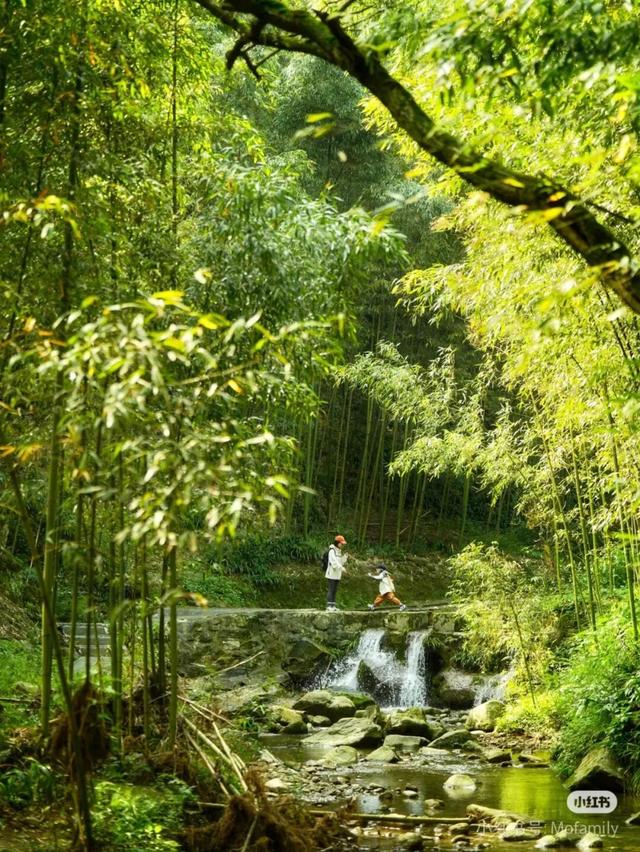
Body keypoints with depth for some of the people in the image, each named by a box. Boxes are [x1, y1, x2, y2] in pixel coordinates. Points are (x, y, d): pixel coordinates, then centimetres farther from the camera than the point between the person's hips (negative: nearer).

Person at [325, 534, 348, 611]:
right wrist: (341, 567, -32)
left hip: (337, 574, 8)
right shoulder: (332, 551, -13)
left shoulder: (339, 551, 14)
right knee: (331, 590, -8)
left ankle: (333, 605, 12)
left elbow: (341, 562, 14)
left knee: (335, 590, 9)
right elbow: (333, 561, -23)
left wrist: (344, 556, -1)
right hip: (332, 574, -8)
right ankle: (329, 606, -8)